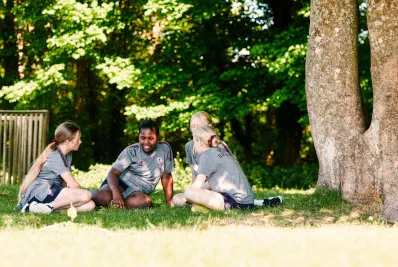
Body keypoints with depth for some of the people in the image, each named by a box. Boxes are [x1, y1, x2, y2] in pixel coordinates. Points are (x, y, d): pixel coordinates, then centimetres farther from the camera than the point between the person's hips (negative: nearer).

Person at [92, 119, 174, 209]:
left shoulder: (165, 148, -3)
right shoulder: (131, 151, -9)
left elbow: (166, 177, 5)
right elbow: (113, 173, -17)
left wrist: (169, 202, -2)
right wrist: (116, 192, -38)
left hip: (138, 192, 2)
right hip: (120, 183, -2)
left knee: (146, 202, -36)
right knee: (104, 197, -36)